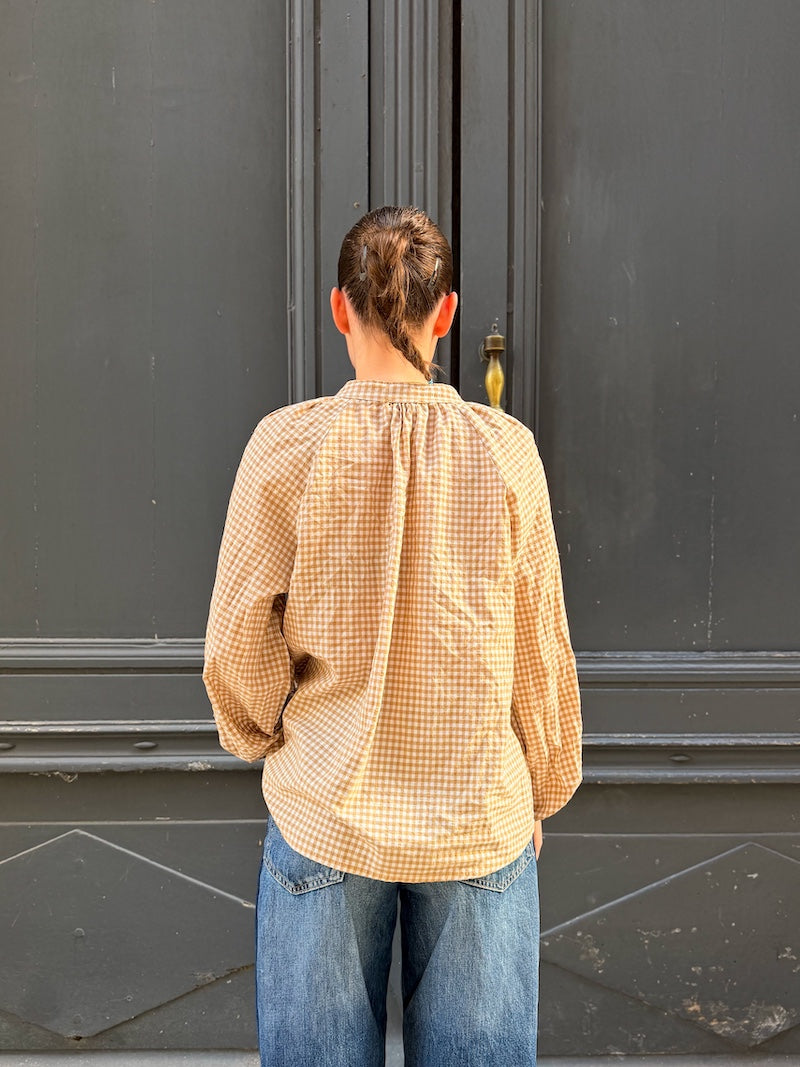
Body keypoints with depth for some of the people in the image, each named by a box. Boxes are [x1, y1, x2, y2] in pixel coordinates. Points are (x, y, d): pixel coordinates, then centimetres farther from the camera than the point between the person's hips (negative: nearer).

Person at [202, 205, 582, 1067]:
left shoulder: (288, 446, -11)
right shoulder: (504, 451, -9)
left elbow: (237, 640, -7)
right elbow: (540, 647, -2)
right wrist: (545, 792, 13)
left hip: (326, 812, 0)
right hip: (480, 819, 1)